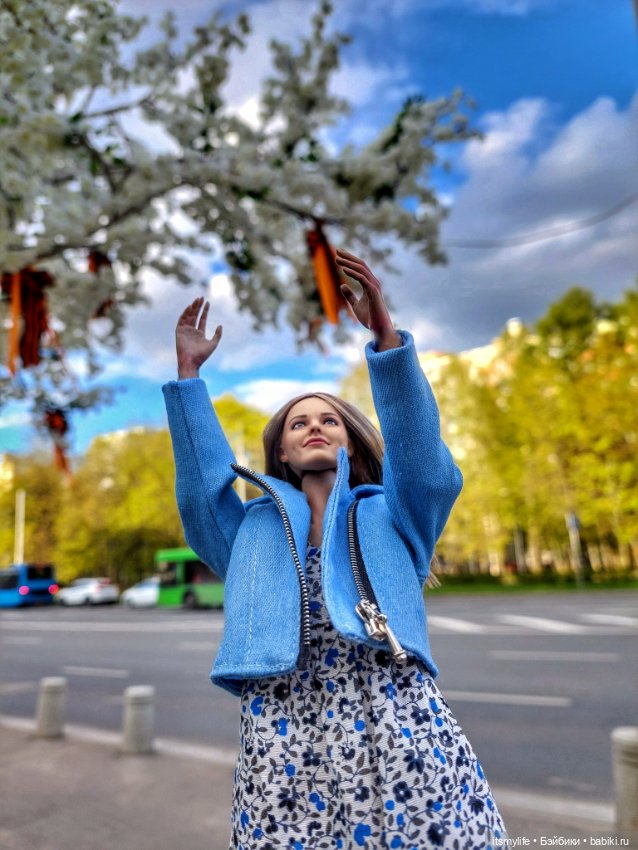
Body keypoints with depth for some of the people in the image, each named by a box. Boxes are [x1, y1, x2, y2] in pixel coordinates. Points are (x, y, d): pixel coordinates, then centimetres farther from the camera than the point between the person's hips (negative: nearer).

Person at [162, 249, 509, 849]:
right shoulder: (254, 529, 21)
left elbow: (417, 451, 0)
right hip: (282, 729, 2)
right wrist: (187, 374, 5)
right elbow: (201, 485, 7)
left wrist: (384, 334, -11)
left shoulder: (390, 515, 17)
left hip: (396, 715, -1)